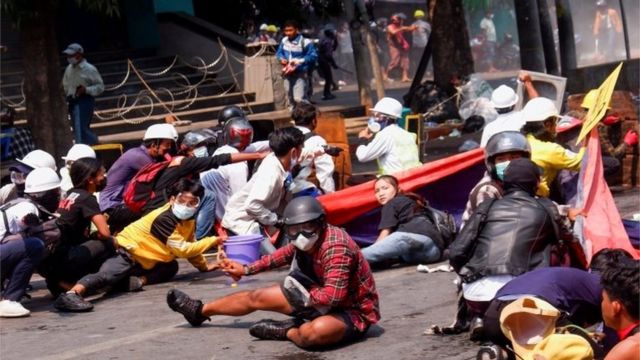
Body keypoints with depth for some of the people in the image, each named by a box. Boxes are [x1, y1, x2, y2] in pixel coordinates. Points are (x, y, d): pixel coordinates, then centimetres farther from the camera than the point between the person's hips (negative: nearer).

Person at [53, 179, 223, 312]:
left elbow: (189, 246, 24)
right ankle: (72, 294, -60)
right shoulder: (164, 218, -21)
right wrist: (212, 240, -15)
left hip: (143, 263, 10)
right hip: (128, 251, -10)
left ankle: (140, 280, -15)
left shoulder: (188, 221, 7)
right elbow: (181, 249, -21)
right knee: (108, 275, -34)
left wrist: (203, 265, 23)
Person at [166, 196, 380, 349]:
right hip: (321, 298, 9)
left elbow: (333, 296, -41)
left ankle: (286, 331, -9)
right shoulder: (307, 242, -5)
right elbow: (286, 254, 19)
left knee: (316, 331, -44)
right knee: (257, 297, 15)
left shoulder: (335, 248, -33)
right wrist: (247, 270, 27)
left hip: (353, 311, -9)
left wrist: (305, 294, -23)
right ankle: (200, 311, 36)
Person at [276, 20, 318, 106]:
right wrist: (281, 59, -5)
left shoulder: (305, 42, -14)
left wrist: (299, 61, -25)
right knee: (290, 98, 15)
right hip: (287, 73, 7)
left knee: (299, 98, -20)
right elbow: (279, 52, 18)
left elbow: (313, 56, -15)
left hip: (300, 74, -7)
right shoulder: (284, 41, 5)